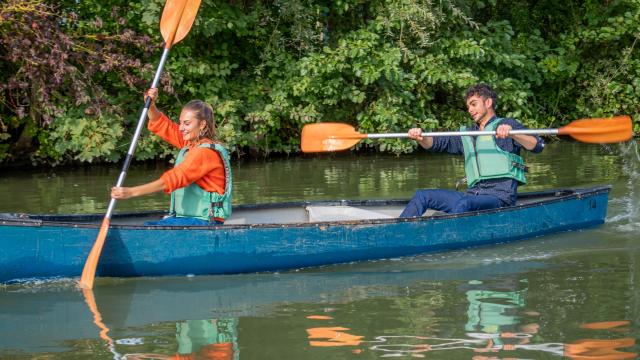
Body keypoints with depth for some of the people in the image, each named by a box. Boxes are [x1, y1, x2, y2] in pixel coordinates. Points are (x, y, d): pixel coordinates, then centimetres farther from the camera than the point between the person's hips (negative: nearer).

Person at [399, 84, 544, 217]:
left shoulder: (507, 124, 6)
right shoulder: (467, 135, 25)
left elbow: (537, 146, -9)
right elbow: (437, 143, 13)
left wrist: (512, 134, -28)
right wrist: (421, 138, -10)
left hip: (499, 197, -7)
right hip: (472, 195, 7)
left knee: (464, 204, -36)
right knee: (422, 196, -5)